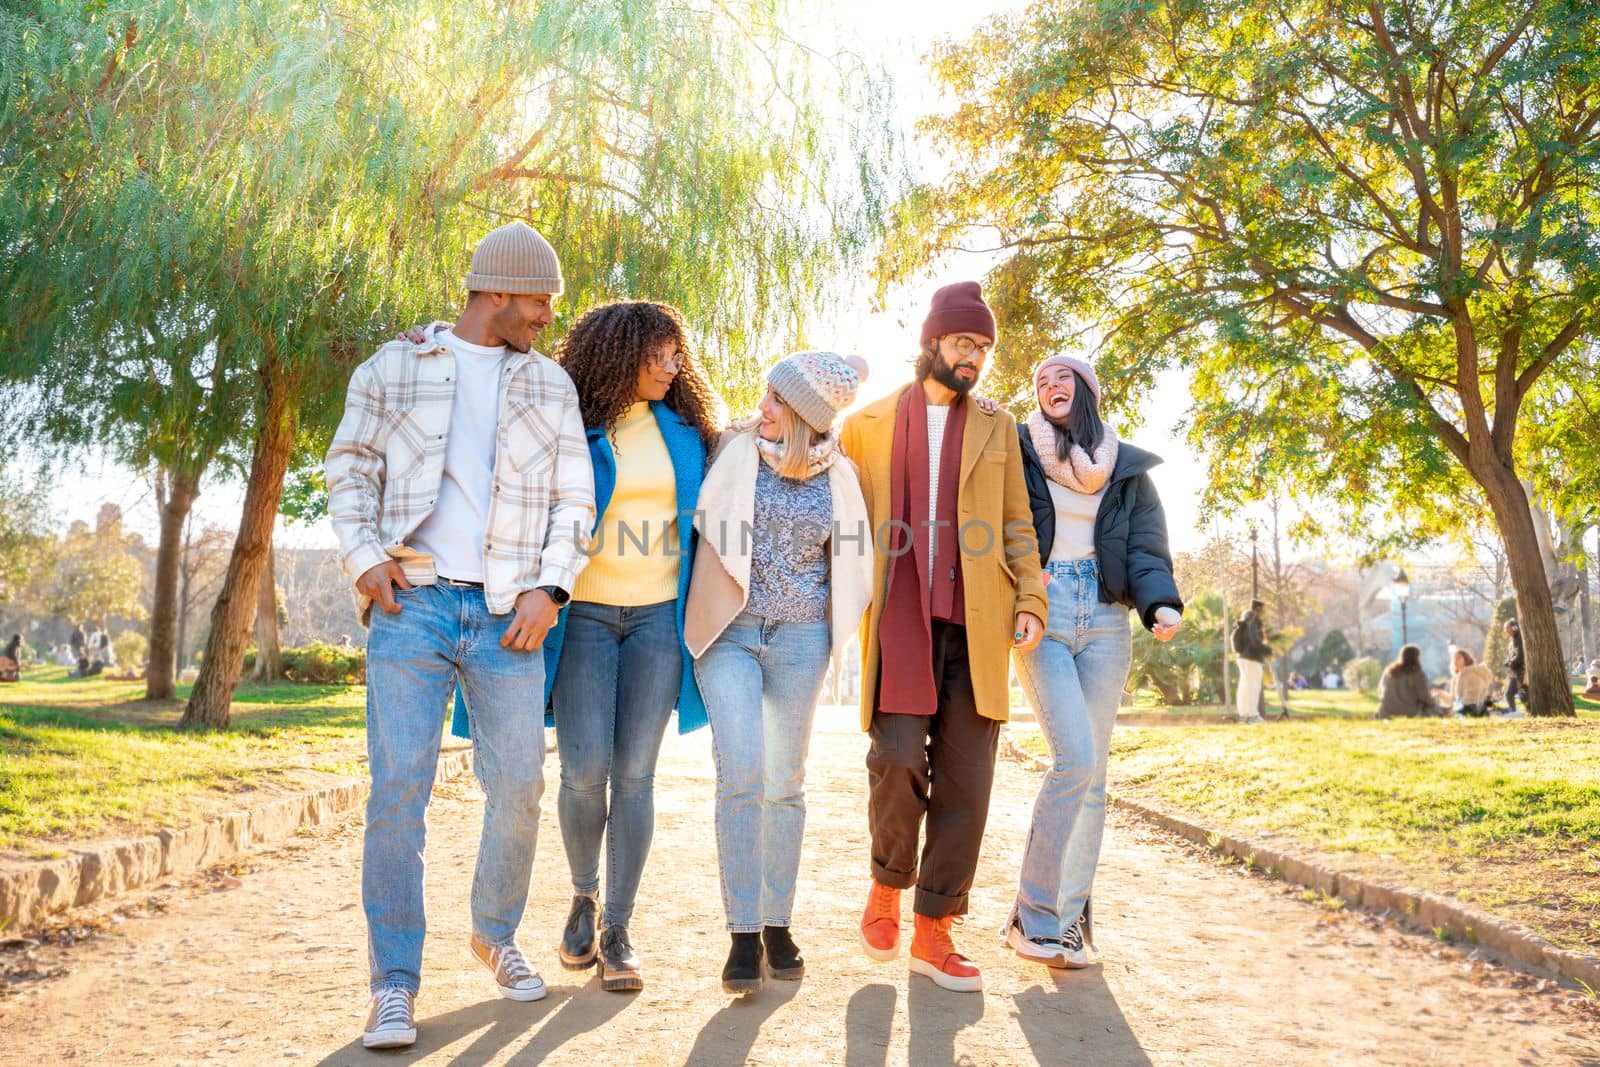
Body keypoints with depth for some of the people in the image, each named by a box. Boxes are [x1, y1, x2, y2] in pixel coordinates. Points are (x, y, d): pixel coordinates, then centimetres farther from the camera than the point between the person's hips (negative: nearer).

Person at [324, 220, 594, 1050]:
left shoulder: (551, 385, 13)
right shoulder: (394, 368, 9)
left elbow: (573, 499, 9)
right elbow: (349, 468, 11)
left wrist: (550, 588, -4)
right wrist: (365, 557, -4)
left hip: (505, 615, 2)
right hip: (411, 606, -2)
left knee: (518, 787, 2)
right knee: (399, 787, -8)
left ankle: (495, 935, 28)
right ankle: (395, 984, 1)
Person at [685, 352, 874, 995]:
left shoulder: (837, 477, 4)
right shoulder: (734, 449, -1)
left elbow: (850, 558, 15)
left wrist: (836, 626, 11)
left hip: (800, 635, 2)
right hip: (729, 630, -1)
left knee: (785, 782, 7)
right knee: (741, 776, -12)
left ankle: (777, 923, 20)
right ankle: (743, 933, -2)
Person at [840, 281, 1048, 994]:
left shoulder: (996, 428, 17)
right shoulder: (868, 425, 12)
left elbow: (1016, 524, 15)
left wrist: (1031, 600, 2)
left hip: (975, 625, 2)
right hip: (898, 621, -2)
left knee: (965, 780, -1)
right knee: (898, 757, -15)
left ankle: (933, 930, 10)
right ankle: (889, 882, 14)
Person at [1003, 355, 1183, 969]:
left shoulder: (1128, 468, 14)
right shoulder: (1017, 452, 6)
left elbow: (1146, 548, 7)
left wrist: (1161, 603, -11)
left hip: (1106, 621, 4)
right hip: (1041, 614, -4)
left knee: (1091, 771, 3)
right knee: (1075, 758, -17)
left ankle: (1068, 918, 11)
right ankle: (1033, 915, -7)